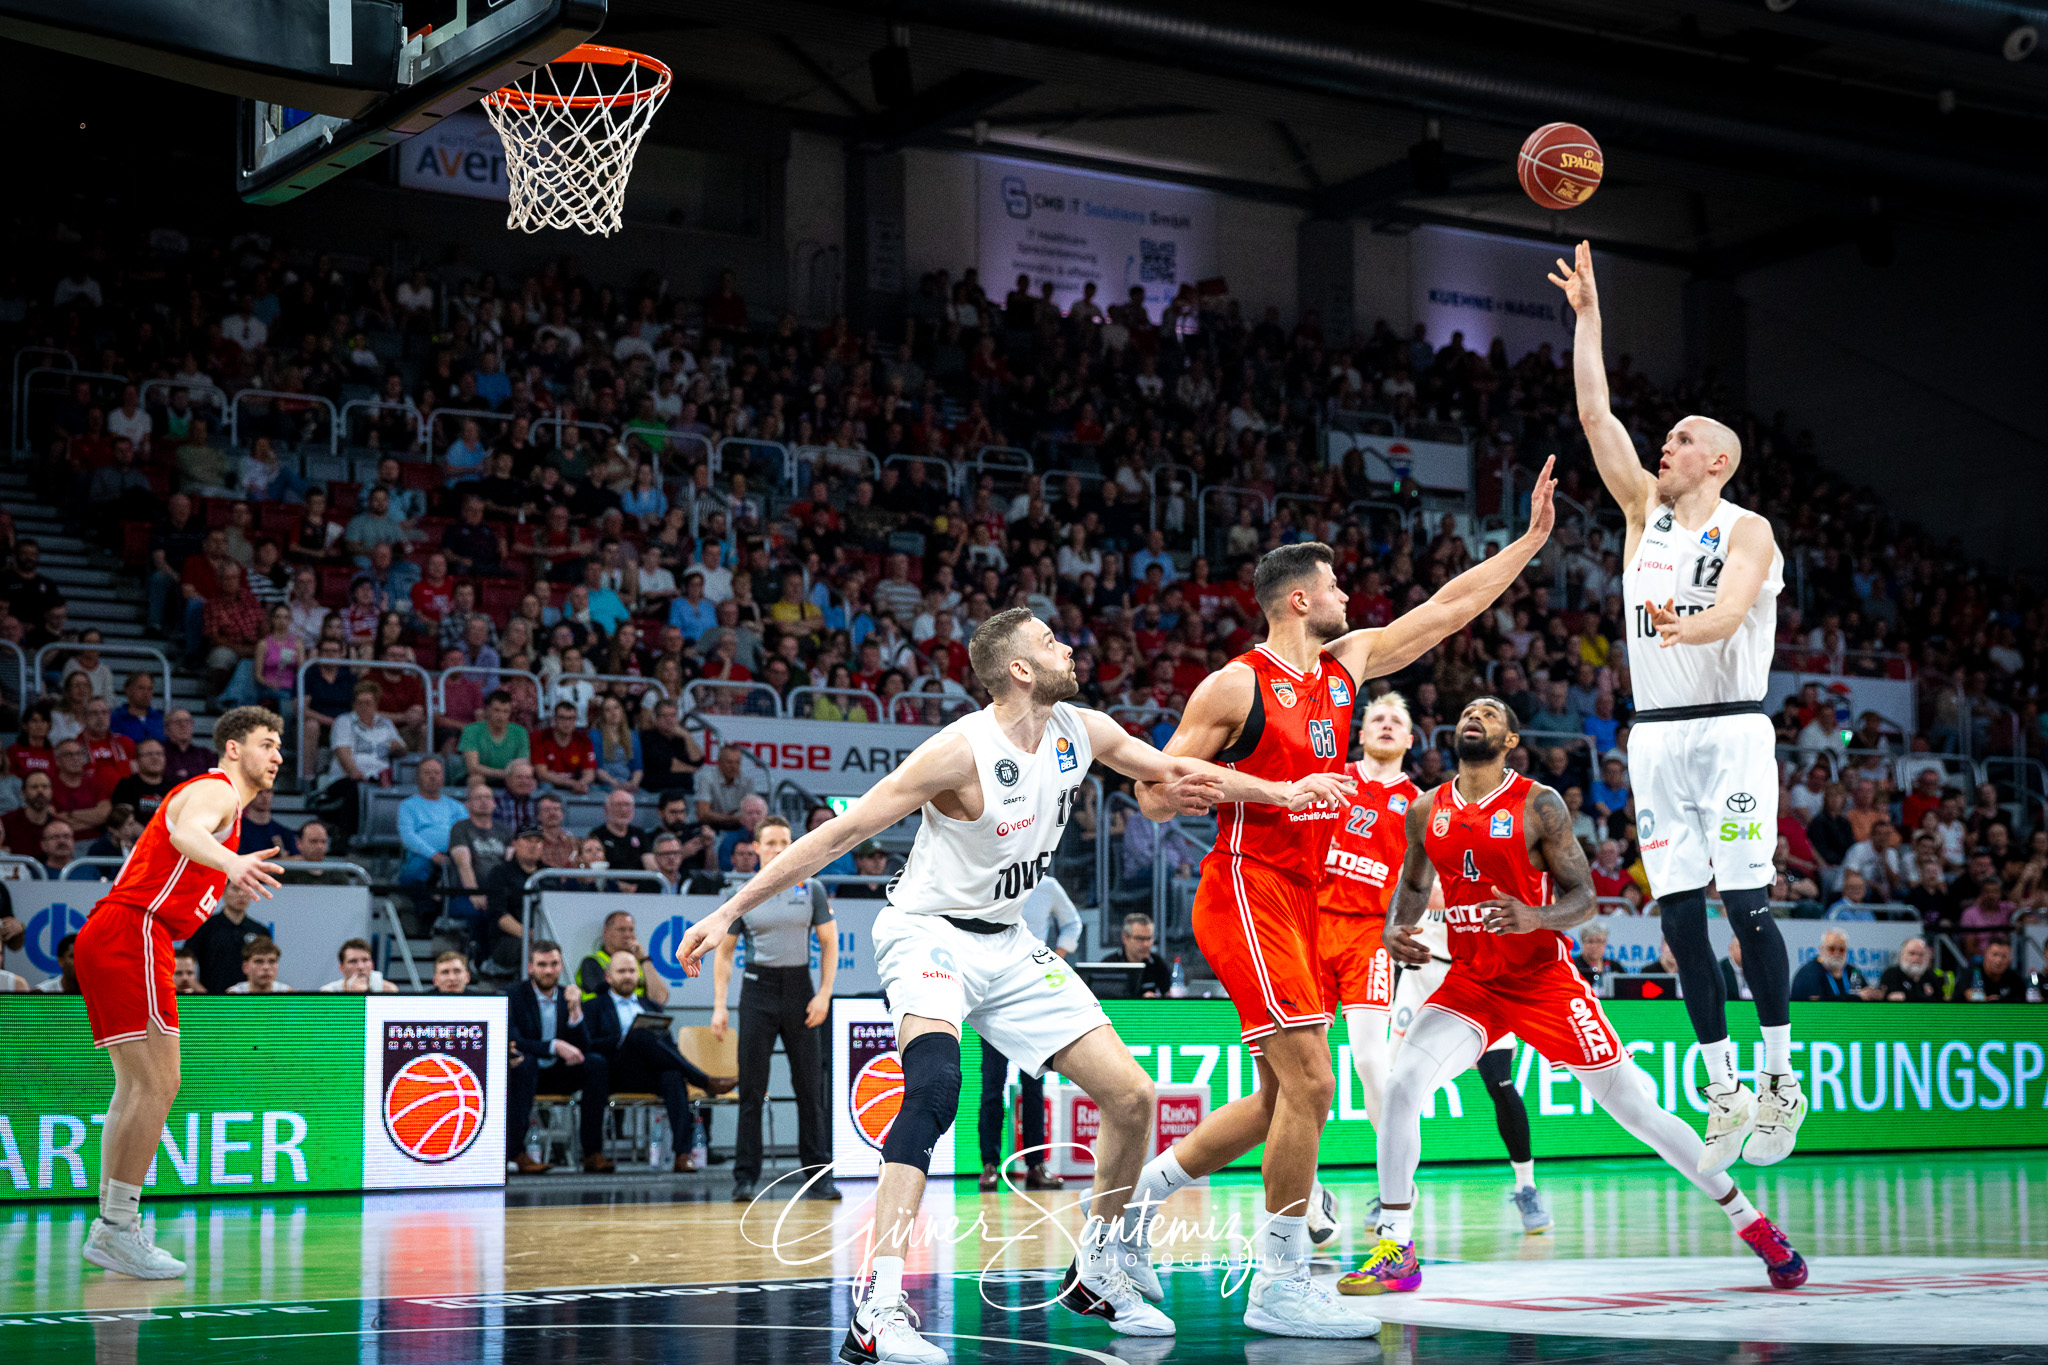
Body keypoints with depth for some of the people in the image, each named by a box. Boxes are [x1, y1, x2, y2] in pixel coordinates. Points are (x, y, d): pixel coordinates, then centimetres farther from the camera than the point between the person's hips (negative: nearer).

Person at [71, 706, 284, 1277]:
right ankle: (120, 1228, -11)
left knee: (136, 1088, 12)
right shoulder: (214, 790, -6)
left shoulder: (219, 800, 25)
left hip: (108, 941, 11)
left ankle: (109, 1227, 14)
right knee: (158, 1083, -12)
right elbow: (186, 833, -30)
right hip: (131, 935, -11)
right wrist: (231, 862, -49)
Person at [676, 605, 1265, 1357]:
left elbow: (1175, 773, 16)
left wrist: (1287, 791, 11)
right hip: (929, 932, -7)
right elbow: (841, 832, -21)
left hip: (1006, 943, 7)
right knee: (934, 1087, -35)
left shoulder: (1083, 732, -2)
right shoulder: (963, 751, -23)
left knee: (1133, 1097, 3)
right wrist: (730, 910, -23)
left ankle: (1095, 1272, 25)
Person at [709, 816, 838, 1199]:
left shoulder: (811, 889, 5)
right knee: (751, 1088, -2)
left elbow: (829, 943, 6)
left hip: (800, 987, 1)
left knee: (810, 1086, 1)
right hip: (758, 988, 0)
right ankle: (745, 1178, 3)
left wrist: (824, 994, -5)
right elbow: (724, 952, 7)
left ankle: (818, 1176, 7)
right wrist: (719, 1006, -1)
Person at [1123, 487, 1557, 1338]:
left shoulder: (1346, 663, 11)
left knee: (1282, 1097, 10)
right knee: (1310, 1082, -15)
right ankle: (1280, 1285, -7)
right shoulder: (1235, 687, -10)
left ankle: (1139, 1188, 24)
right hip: (1247, 894, -9)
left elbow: (1451, 607, 17)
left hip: (1300, 900, 9)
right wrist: (1281, 790, -20)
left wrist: (1531, 540, 16)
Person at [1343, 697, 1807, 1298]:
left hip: (1546, 981, -3)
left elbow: (1584, 899, -10)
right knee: (1401, 1083, -19)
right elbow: (1414, 883, 18)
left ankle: (1750, 1222, 16)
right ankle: (1396, 1252, -10)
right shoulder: (1426, 812, 2)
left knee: (1635, 1108, 0)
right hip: (1471, 983, 3)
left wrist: (1536, 917, -31)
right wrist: (1396, 929, -3)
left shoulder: (1539, 805, -10)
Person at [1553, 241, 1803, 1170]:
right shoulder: (1645, 511, 13)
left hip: (1731, 730, -5)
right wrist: (1587, 313, 7)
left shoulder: (1746, 531, -3)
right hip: (1656, 736, 5)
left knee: (1745, 903, -11)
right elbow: (1595, 413, 8)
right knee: (1680, 915, 1)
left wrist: (1681, 625, -43)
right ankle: (1724, 1092, 6)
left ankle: (1781, 1079, 0)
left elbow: (1729, 615, -21)